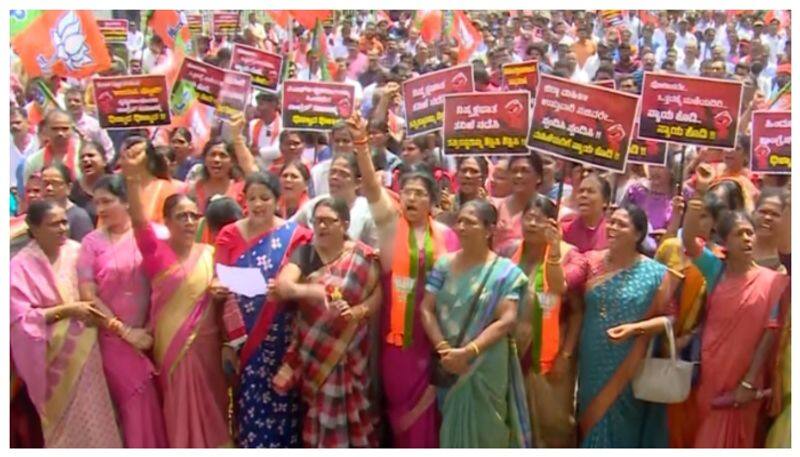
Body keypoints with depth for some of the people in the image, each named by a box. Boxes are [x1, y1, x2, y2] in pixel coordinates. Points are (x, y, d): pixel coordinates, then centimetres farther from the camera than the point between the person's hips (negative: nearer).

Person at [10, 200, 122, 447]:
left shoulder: (75, 250, -2)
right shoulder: (21, 266, -12)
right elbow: (20, 318, -15)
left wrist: (93, 307, -8)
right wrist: (67, 309, -18)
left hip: (85, 347, 3)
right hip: (55, 354, -3)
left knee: (94, 411, 12)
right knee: (65, 416, 9)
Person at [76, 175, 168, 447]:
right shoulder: (92, 242, -1)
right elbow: (88, 295, -4)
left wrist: (152, 327, -9)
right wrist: (125, 331, -9)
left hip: (151, 334, 0)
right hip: (114, 338, 0)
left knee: (156, 401, 6)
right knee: (137, 402, 5)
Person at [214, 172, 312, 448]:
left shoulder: (294, 235, -1)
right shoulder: (230, 235, 5)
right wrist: (229, 340, -5)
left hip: (279, 339, -2)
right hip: (241, 337, 2)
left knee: (278, 400, 0)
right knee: (247, 401, 4)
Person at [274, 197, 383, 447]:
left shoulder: (362, 256, -2)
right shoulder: (304, 253, 0)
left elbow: (379, 293, -2)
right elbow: (282, 285, -15)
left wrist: (358, 311, -21)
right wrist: (307, 290, -35)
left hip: (348, 350, -1)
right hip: (312, 350, 2)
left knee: (347, 406, 3)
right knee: (318, 408, 7)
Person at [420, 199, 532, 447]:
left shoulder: (504, 271, -5)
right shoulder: (444, 264, 6)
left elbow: (507, 320, -12)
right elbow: (426, 309, 1)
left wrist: (468, 352, -19)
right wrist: (442, 348, -13)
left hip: (487, 368, -3)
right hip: (449, 366, 3)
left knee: (484, 430, 4)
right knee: (452, 429, 11)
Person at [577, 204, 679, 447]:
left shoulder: (655, 273, -6)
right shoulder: (592, 261, 1)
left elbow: (667, 317, -3)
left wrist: (635, 328, -18)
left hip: (630, 371, -3)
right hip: (592, 366, 3)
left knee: (621, 429, 5)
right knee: (593, 424, 12)